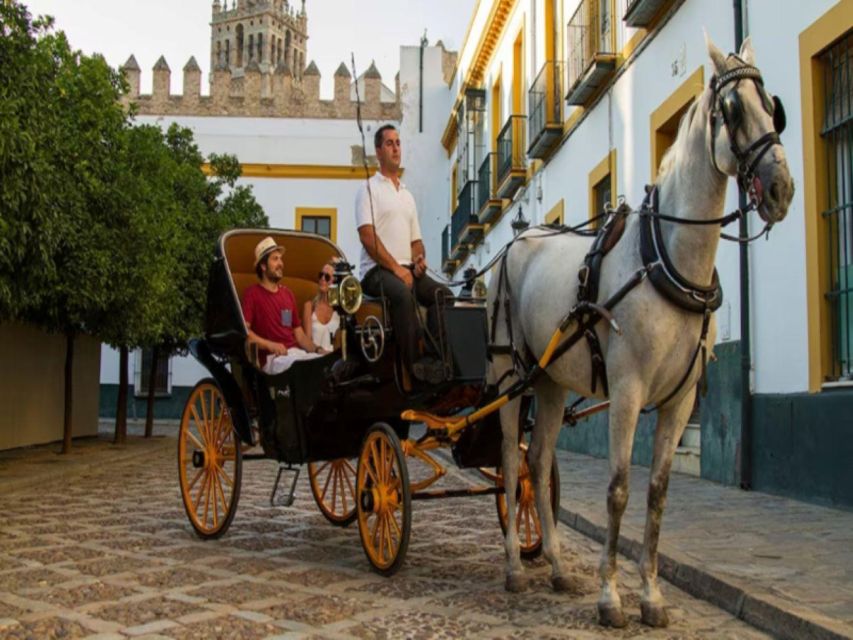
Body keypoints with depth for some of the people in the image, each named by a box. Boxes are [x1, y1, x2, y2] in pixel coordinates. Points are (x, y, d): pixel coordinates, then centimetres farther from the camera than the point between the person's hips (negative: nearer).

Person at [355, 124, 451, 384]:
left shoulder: (407, 195, 25)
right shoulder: (370, 189, 2)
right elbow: (367, 236, -10)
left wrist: (419, 258, 1)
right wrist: (395, 267, -17)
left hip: (407, 269, 7)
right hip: (377, 270, -7)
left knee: (444, 294, -15)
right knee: (403, 293, -36)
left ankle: (436, 355, -19)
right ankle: (415, 362, -33)